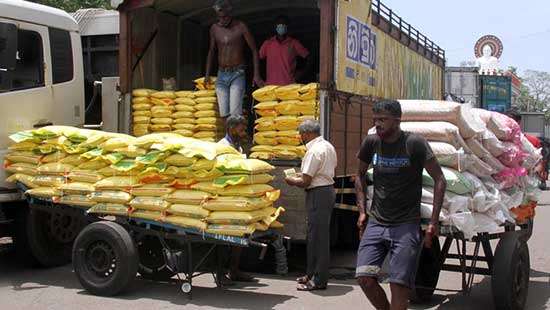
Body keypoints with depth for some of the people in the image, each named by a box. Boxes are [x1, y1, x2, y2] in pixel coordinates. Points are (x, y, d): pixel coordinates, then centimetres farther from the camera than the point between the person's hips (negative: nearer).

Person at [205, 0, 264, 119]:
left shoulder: (240, 27, -6)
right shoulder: (214, 28, 6)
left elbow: (254, 49, -1)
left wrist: (256, 74, -7)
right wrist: (207, 74, 12)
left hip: (237, 74, -4)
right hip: (221, 75, 4)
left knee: (235, 113, -16)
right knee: (223, 113, -3)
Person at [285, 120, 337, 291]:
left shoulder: (314, 150, -18)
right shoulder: (328, 146, 13)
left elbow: (305, 182, -19)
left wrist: (291, 180, 0)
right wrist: (303, 174, 20)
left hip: (318, 194, -10)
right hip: (328, 189, 10)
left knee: (317, 236, -5)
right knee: (316, 235, 16)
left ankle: (318, 280, 1)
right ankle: (312, 274, 25)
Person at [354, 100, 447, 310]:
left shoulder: (414, 143, -9)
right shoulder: (371, 142, 3)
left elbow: (439, 180, -7)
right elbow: (360, 175, 20)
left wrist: (433, 223, -11)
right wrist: (362, 211, 11)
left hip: (406, 225, -4)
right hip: (376, 222, 4)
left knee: (399, 283, -6)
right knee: (364, 277, -6)